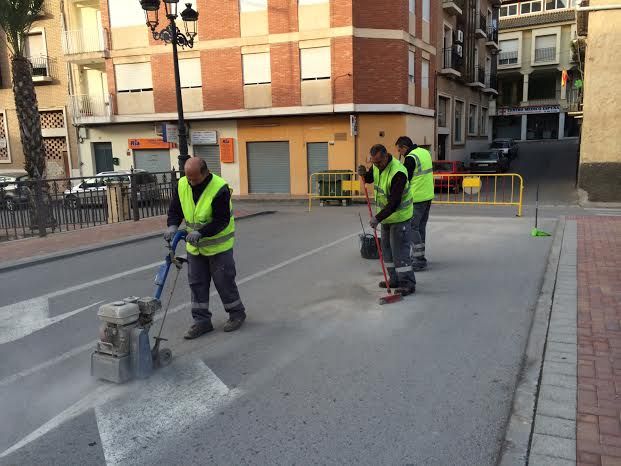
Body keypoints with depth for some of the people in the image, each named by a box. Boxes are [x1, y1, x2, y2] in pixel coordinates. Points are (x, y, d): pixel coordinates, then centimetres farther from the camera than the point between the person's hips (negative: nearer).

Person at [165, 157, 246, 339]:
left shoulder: (219, 188, -24)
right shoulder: (182, 185, -5)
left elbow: (222, 220, -25)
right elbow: (175, 210, 2)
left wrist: (201, 233, -35)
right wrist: (173, 226, -18)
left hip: (218, 246, -6)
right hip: (194, 246, 6)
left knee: (224, 281, 3)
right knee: (196, 283, 8)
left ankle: (237, 313, 24)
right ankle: (201, 321, 19)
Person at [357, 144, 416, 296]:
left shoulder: (398, 173, -29)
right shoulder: (377, 165, -3)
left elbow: (394, 203, -30)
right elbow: (370, 178, 18)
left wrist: (378, 218, -32)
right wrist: (364, 173, -5)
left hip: (400, 216, -9)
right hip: (386, 215, 9)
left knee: (400, 250, -8)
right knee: (386, 248, 14)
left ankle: (408, 283, 1)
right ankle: (395, 279, 25)